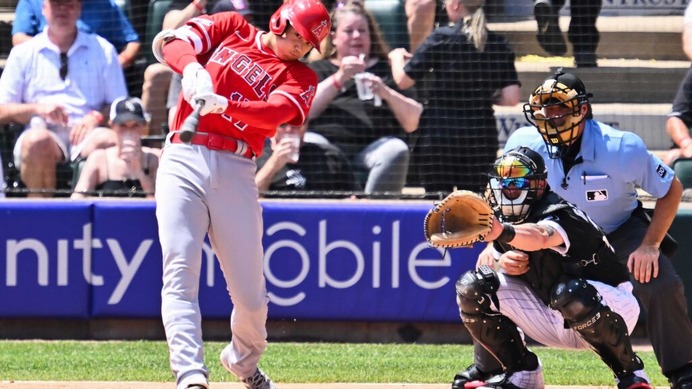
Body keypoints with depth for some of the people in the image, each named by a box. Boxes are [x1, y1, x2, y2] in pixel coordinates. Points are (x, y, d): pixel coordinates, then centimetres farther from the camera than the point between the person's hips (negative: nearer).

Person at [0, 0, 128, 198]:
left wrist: (96, 117, -9)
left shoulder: (103, 50, 17)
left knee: (109, 140, -35)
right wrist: (37, 108, -8)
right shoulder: (23, 54, 15)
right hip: (45, 131, -1)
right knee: (37, 140, -37)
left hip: (87, 136, 1)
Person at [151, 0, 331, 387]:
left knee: (250, 291, 3)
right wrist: (193, 68, -22)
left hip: (235, 173, 1)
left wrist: (222, 104, -28)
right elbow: (172, 42, 0)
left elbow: (274, 113, -10)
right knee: (180, 274, -15)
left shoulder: (300, 77, 11)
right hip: (183, 161, -1)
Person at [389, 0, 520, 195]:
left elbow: (403, 80, -3)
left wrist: (396, 57, 18)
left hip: (439, 134, -3)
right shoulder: (498, 44, 2)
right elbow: (511, 98, -3)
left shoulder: (441, 38, -7)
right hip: (481, 136, 3)